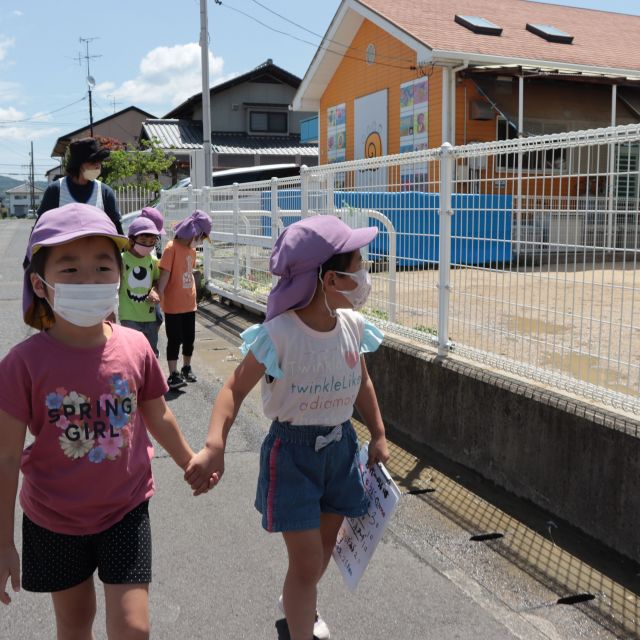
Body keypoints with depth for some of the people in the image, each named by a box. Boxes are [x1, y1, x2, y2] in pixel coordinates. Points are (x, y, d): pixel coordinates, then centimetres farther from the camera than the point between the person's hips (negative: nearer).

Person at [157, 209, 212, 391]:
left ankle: (186, 368, 32)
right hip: (173, 305, -7)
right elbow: (164, 275, -19)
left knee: (189, 338, 15)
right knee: (175, 339, 0)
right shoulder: (172, 248, -16)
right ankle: (173, 375, 8)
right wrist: (159, 299, -22)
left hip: (189, 304, 7)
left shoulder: (191, 249, 7)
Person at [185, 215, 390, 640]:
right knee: (306, 563, -1)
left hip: (341, 446, 6)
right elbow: (235, 390, -23)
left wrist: (379, 435, 11)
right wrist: (214, 445, -37)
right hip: (292, 450, -6)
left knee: (325, 544, 23)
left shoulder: (353, 325, -6)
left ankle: (299, 604, 53)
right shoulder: (279, 334, -24)